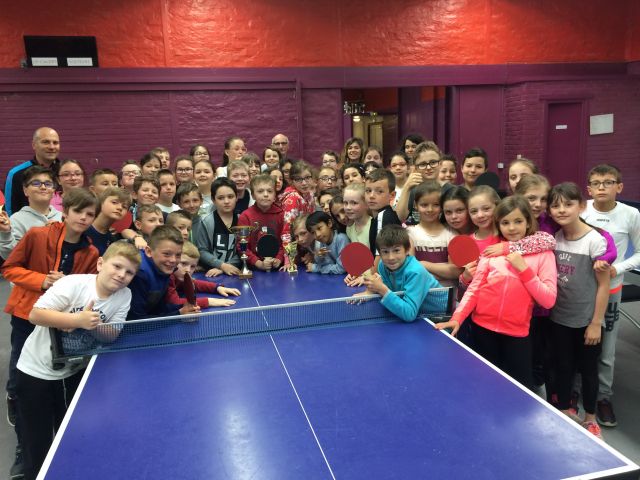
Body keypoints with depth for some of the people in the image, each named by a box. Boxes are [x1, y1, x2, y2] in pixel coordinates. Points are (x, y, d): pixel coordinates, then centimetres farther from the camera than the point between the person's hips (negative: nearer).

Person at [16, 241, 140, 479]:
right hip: (37, 371, -4)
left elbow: (111, 336, -11)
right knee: (38, 446, 5)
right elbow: (35, 315, -26)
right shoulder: (73, 283, -24)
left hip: (74, 371, 4)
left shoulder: (124, 295, -10)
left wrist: (94, 325, -30)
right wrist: (77, 320, -36)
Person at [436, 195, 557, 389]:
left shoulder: (543, 254, -2)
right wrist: (457, 318, -12)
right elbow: (474, 288, 0)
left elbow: (548, 300, -10)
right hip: (482, 328, 2)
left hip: (516, 333, -2)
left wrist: (524, 269, -17)